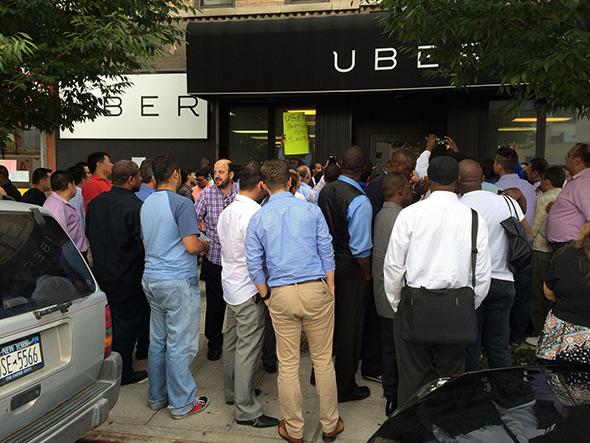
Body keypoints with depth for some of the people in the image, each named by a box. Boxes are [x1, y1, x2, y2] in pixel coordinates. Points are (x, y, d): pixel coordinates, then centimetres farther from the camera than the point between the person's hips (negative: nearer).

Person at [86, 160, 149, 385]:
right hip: (127, 277, -7)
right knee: (126, 321, 6)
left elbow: (89, 235, 13)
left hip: (101, 272, 7)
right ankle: (123, 373, 16)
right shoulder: (134, 206, -21)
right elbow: (144, 243, -22)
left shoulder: (96, 202, 3)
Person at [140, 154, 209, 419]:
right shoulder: (181, 204, -15)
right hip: (178, 281, -8)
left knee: (157, 341, 16)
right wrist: (205, 245, 2)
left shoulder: (146, 204, 11)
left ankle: (157, 397, 27)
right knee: (180, 345, 1)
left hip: (151, 279, 8)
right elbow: (191, 246, -19)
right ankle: (181, 403, 11)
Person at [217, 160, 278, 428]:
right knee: (248, 348, -3)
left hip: (230, 285, 10)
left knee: (231, 341, 19)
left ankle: (232, 391, 35)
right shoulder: (254, 214, -20)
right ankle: (246, 410, 6)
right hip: (249, 289, -10)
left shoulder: (226, 212, 8)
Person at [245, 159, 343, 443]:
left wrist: (266, 297, 12)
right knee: (323, 360, 11)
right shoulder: (310, 210, 0)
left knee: (288, 364, 10)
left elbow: (254, 264, 3)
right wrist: (330, 290, 8)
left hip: (281, 295, 1)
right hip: (315, 290, 0)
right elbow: (327, 252, 0)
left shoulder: (258, 218, 2)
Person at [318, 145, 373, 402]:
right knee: (349, 327, 8)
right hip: (350, 267, -7)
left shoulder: (325, 191, -1)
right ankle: (344, 387, 23)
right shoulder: (359, 201, -22)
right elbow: (361, 248, -21)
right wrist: (367, 275, -7)